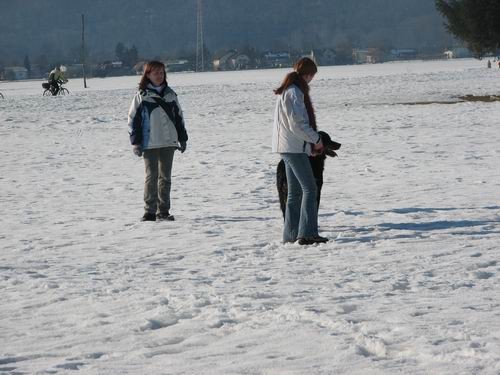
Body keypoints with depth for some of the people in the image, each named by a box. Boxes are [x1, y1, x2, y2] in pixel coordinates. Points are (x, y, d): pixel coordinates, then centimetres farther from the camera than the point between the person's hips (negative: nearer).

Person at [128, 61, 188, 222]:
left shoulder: (170, 95, 10)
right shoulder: (141, 96, -2)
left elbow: (178, 117, 16)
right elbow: (133, 119, -2)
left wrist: (182, 139, 14)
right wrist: (136, 142, -7)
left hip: (168, 142, 4)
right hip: (149, 143, -4)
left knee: (165, 177, 7)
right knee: (151, 176, -6)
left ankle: (163, 211, 13)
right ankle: (150, 211, -3)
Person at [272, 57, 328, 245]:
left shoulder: (286, 91, 16)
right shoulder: (294, 92, -16)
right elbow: (297, 124, -21)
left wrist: (312, 141, 16)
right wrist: (316, 139, -10)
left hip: (287, 147, 10)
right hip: (294, 147, -10)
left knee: (295, 191, 13)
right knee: (309, 188, -10)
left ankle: (291, 234, 14)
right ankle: (307, 233, -15)